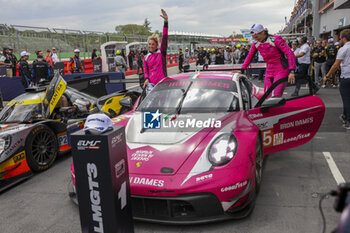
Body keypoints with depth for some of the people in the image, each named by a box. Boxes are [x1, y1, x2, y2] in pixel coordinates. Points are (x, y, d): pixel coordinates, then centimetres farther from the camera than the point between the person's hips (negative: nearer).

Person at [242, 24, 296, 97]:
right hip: (269, 72, 6)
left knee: (275, 97, -15)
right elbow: (249, 56, 16)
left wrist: (291, 71, -26)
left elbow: (290, 54, -17)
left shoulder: (275, 39, -14)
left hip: (281, 71, -6)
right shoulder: (256, 43, 2)